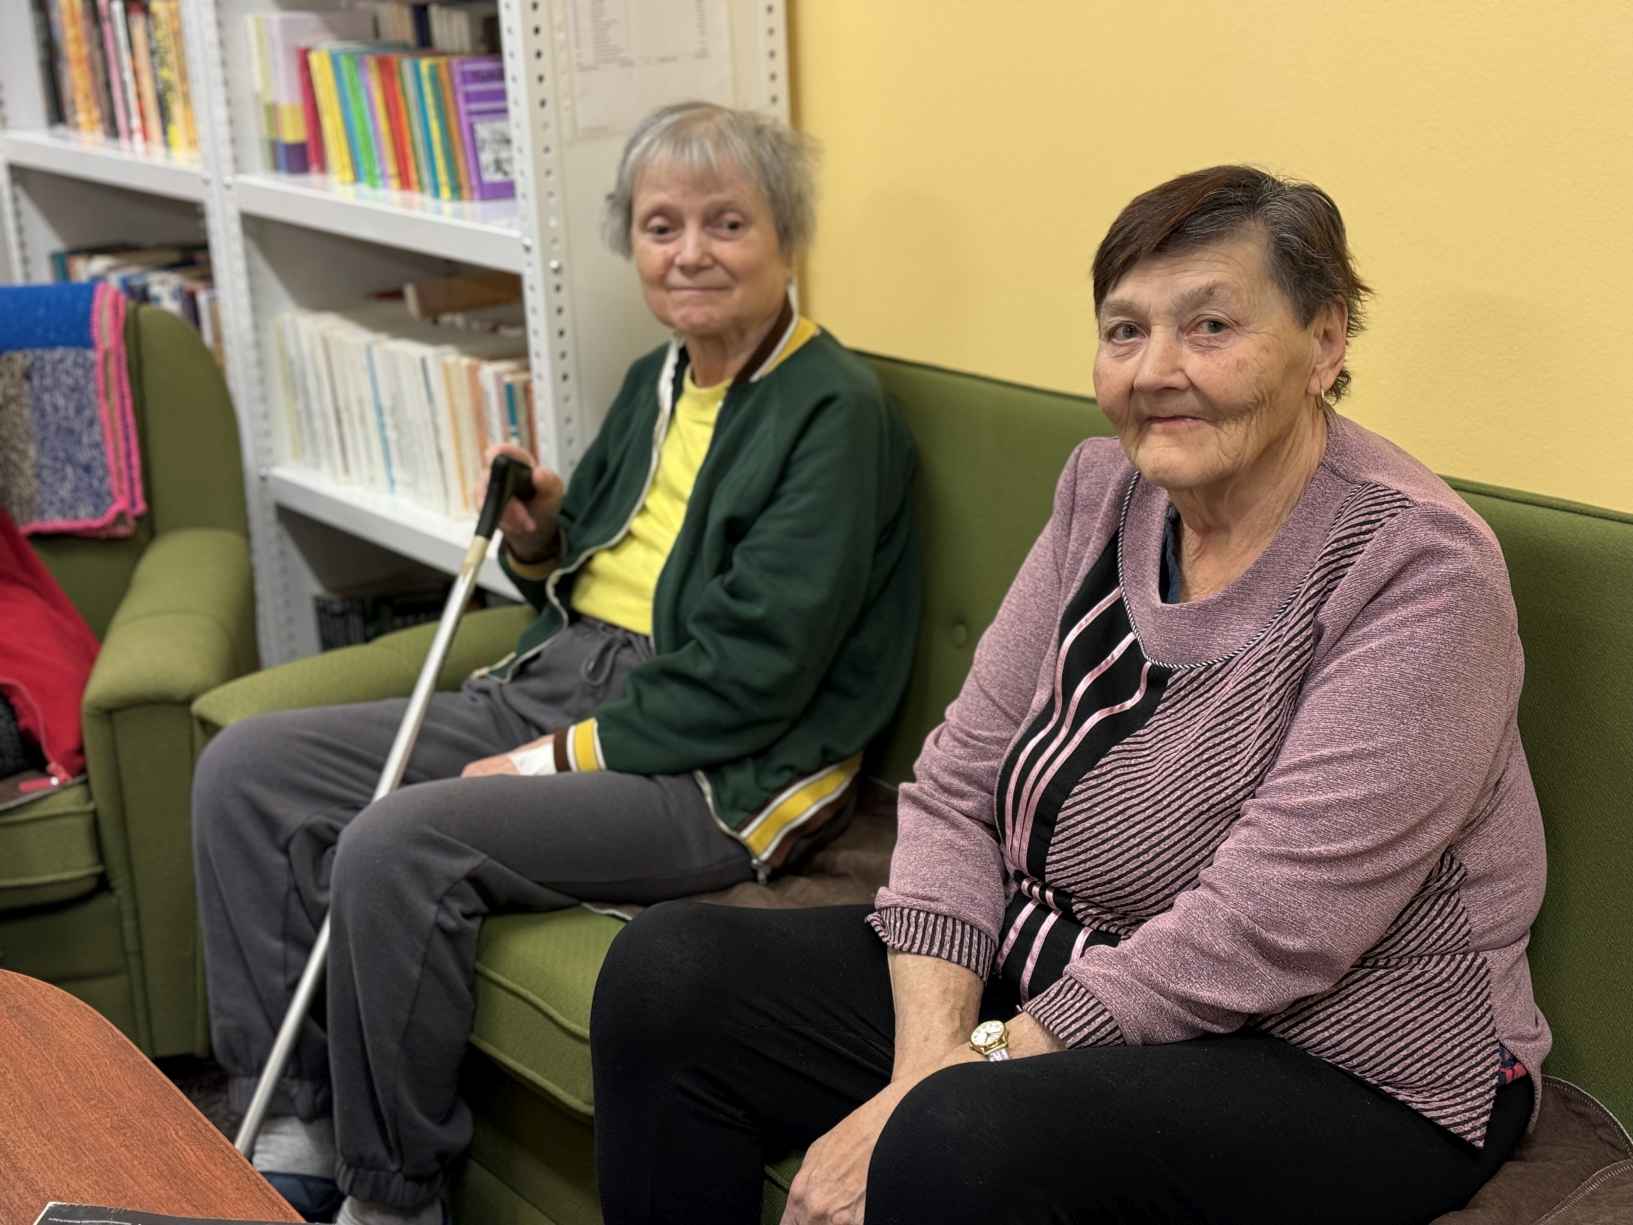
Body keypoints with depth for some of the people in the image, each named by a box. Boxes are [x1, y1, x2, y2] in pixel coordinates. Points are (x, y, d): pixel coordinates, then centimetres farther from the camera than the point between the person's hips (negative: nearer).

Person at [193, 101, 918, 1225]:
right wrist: (537, 538, 1)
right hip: (555, 684, 9)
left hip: (722, 762, -9)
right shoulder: (656, 384, 16)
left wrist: (562, 761, -16)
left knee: (397, 845, -29)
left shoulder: (835, 410, -11)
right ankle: (293, 1125, 4)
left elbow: (753, 672, -18)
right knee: (245, 770, -1)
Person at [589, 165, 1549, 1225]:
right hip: (1054, 976, 7)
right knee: (667, 972, -5)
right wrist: (929, 1055, -16)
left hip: (1345, 1065, -6)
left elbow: (1257, 935, -25)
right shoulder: (1106, 490, 2)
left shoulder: (1419, 569, -18)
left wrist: (925, 1110, -24)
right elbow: (957, 788, 0)